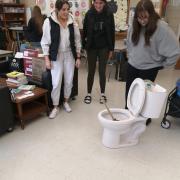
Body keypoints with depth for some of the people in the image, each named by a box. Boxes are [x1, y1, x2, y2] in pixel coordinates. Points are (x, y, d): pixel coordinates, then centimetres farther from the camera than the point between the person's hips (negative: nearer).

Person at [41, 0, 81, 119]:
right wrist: (47, 59, -9)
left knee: (69, 81, 9)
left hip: (69, 55, 3)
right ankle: (55, 107, 16)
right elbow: (45, 42, -6)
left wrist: (78, 57, 2)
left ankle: (66, 102, 32)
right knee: (56, 82, -2)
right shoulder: (49, 22, -10)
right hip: (56, 56, -3)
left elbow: (77, 40, 4)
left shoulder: (72, 22, -1)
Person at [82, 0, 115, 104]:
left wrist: (111, 49, -1)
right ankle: (89, 94, 21)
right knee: (91, 71, 7)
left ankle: (103, 94, 22)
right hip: (92, 47, 0)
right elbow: (85, 31, 0)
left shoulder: (109, 14, -4)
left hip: (104, 48, 0)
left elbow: (112, 33, 0)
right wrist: (84, 46, -2)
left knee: (102, 71, 6)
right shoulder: (89, 14, -4)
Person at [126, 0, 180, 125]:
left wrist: (163, 65, -9)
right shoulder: (135, 25, -5)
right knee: (129, 92, 15)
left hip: (149, 69, -4)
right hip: (132, 66, 5)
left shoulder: (161, 28, -21)